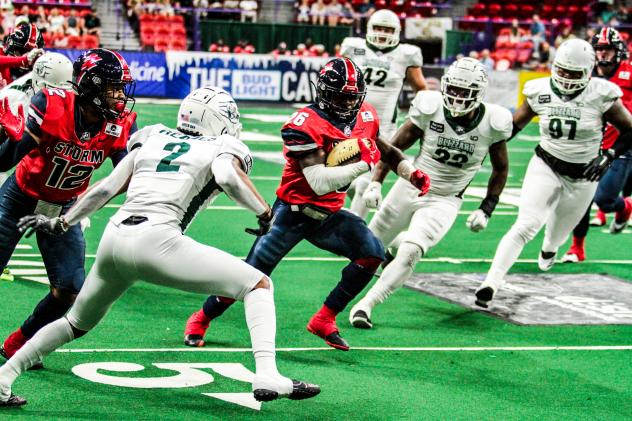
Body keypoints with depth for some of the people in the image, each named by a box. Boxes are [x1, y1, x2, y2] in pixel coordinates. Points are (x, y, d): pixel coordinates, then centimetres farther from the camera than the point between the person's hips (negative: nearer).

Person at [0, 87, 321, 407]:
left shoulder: (153, 137, 25)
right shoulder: (224, 149, 12)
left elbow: (108, 188, 21)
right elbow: (228, 177, -12)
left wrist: (60, 223, 27)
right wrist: (264, 212, 2)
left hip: (115, 237, 6)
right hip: (156, 240, -6)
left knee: (78, 323, 29)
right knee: (259, 285, 4)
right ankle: (266, 376, -15)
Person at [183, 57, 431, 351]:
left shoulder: (365, 117, -2)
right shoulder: (306, 124, -26)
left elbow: (382, 148, 20)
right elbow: (319, 183, -31)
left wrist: (411, 173, 10)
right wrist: (363, 164, -28)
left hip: (328, 215, 6)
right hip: (292, 213, -6)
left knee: (372, 254, -10)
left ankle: (324, 321, 1)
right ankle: (200, 321, 21)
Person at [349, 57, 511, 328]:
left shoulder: (492, 124, -17)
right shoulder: (431, 110, -19)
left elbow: (500, 169, 2)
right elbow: (396, 147, -6)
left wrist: (486, 210, -4)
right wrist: (375, 183, -15)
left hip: (444, 202, -2)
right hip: (410, 187, 2)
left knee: (410, 253, -24)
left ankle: (365, 305, -16)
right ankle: (398, 242, 54)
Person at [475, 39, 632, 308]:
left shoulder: (600, 96, -17)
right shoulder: (540, 92, -10)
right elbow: (514, 125, 4)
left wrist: (608, 156, -19)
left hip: (582, 177, 1)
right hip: (545, 166, -1)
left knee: (559, 232, 21)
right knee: (525, 226, -20)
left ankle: (549, 249, 60)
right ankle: (491, 283, -24)